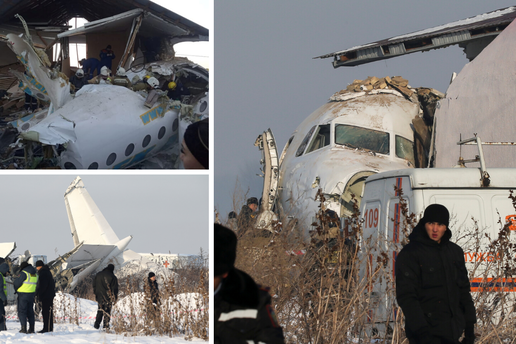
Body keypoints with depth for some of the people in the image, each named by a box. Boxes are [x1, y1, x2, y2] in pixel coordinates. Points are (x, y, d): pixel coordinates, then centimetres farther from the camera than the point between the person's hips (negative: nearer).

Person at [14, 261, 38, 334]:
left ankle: (24, 328, -10)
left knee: (22, 311, -2)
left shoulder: (24, 273, -14)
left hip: (23, 295, -7)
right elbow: (36, 284, 17)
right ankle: (31, 328, 11)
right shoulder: (34, 274, 10)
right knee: (30, 312, 13)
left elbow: (17, 283, -13)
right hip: (32, 294, 7)